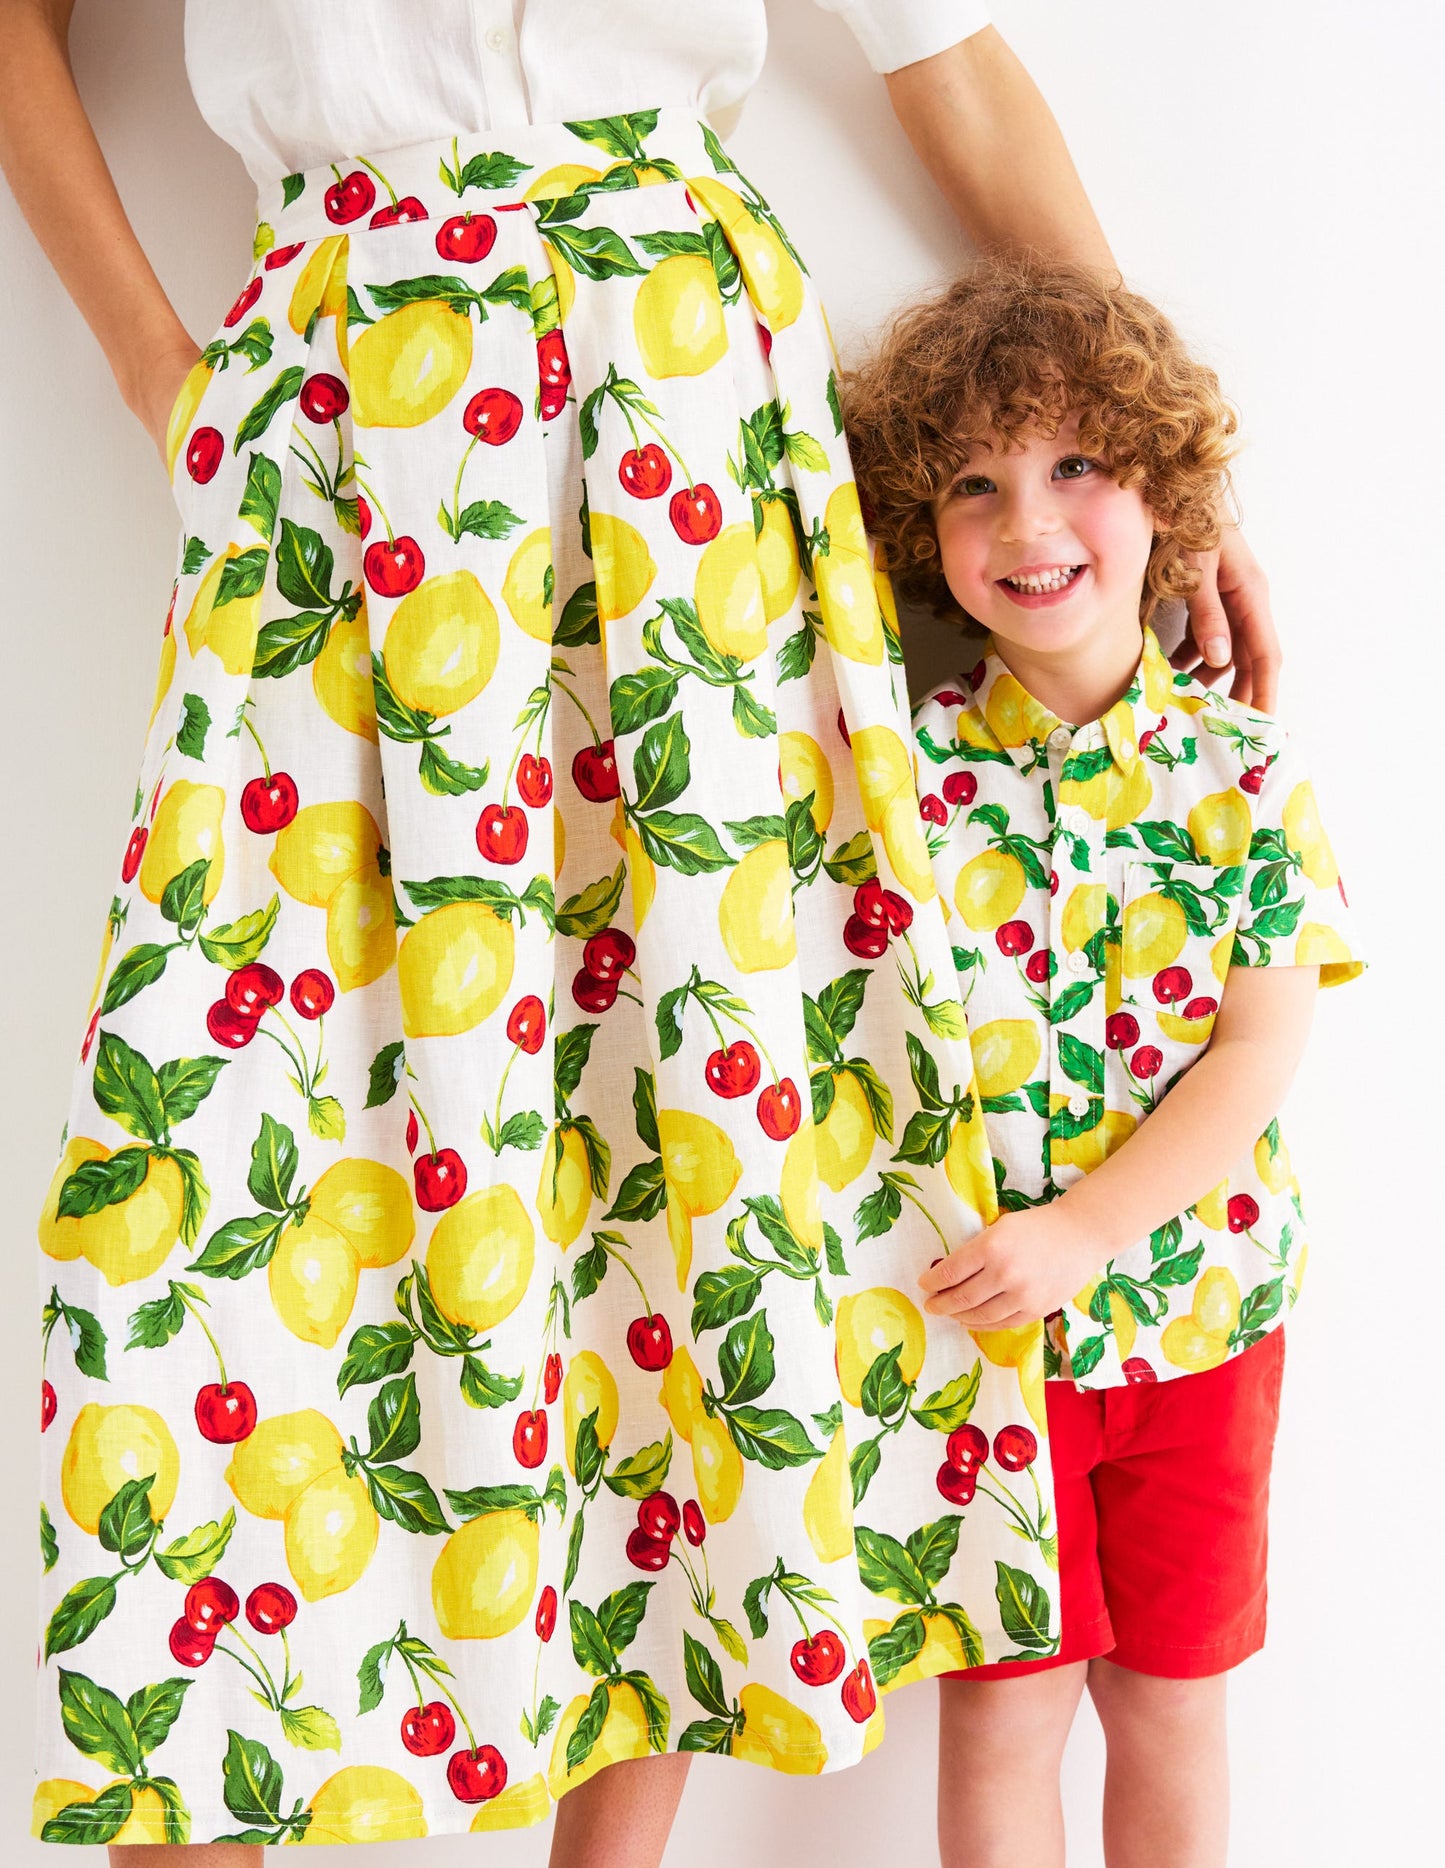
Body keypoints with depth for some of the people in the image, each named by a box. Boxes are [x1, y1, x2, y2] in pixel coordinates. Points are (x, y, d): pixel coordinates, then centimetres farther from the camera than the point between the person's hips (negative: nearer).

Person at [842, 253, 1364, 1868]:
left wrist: (1085, 1230, -19)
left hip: (1196, 1307, 1)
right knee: (1003, 1709, 9)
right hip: (970, 1314, -1)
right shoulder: (898, 763, -7)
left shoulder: (1244, 770, -5)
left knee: (1170, 1700, 16)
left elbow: (1262, 1048, -9)